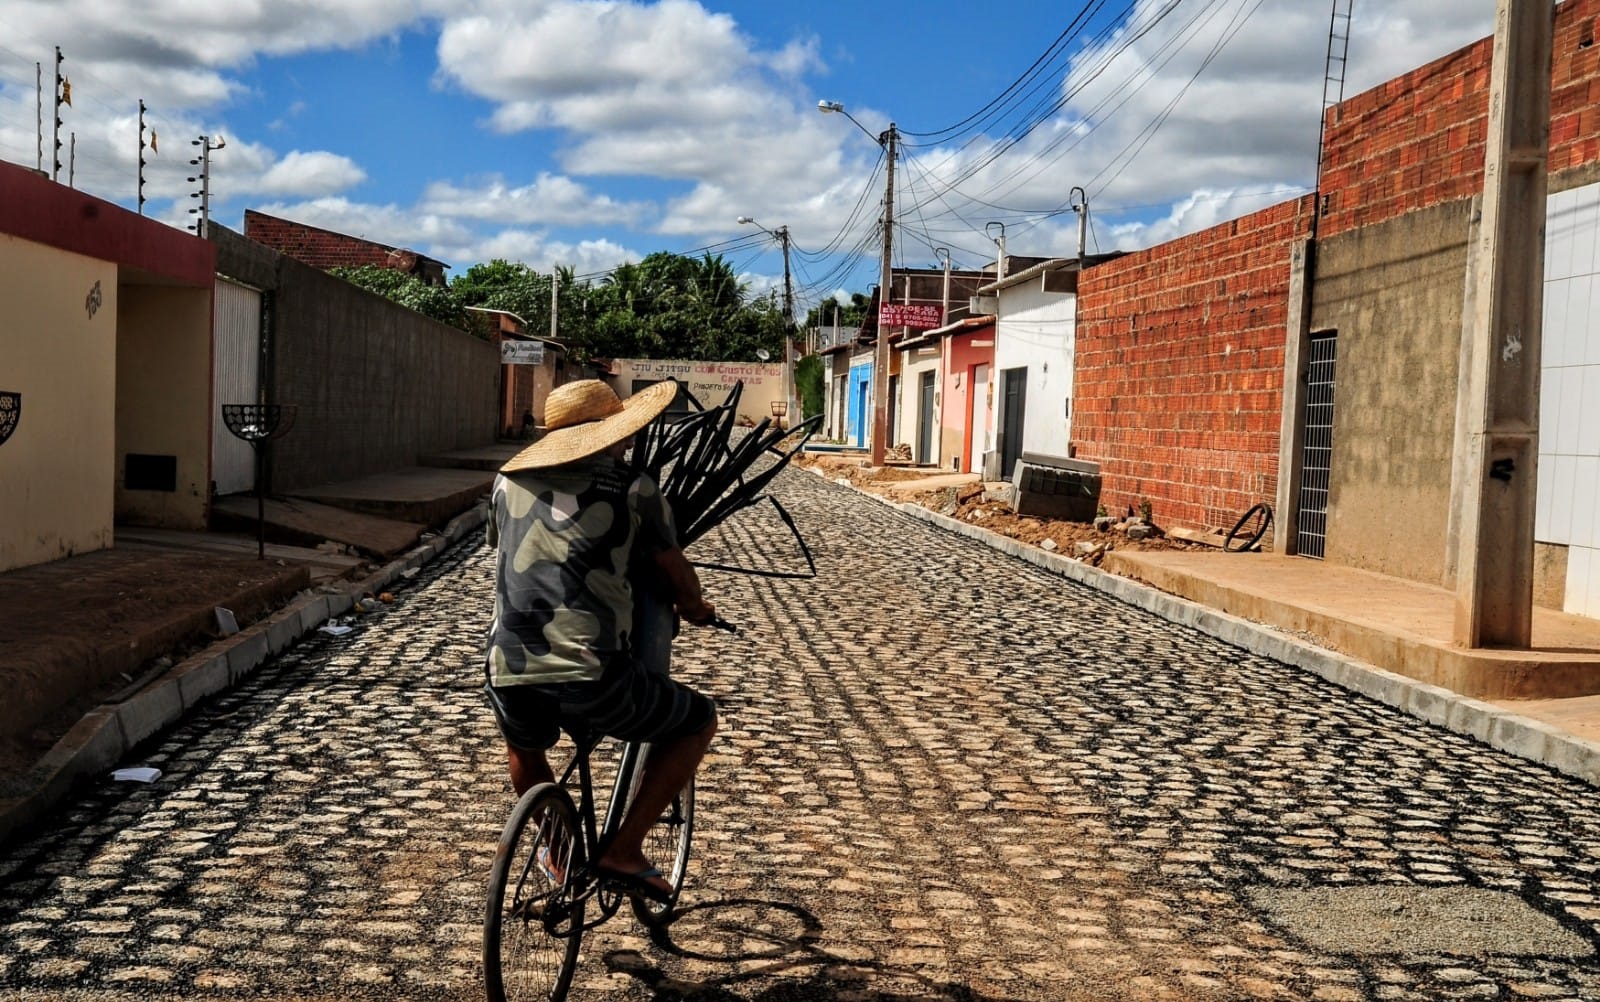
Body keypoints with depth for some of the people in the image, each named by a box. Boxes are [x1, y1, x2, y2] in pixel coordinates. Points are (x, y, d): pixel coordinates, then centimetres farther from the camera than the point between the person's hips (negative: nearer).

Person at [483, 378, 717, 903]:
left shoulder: (510, 480, 15)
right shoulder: (634, 490, 2)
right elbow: (679, 579, 11)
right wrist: (695, 607, 34)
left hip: (509, 678, 5)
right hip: (593, 679, -5)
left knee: (523, 743, 39)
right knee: (699, 721, 21)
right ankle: (623, 852, 13)